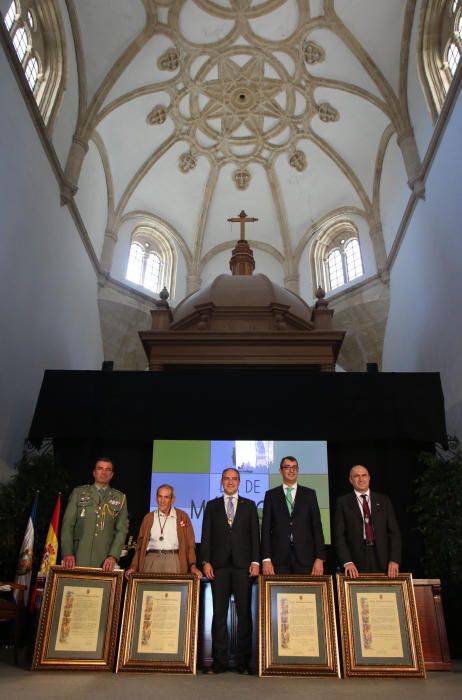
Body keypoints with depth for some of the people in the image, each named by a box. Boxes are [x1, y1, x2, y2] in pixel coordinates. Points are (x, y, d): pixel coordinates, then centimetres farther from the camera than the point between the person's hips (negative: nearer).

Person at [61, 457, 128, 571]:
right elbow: (67, 524, 4)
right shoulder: (78, 492, 9)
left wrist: (113, 556, -9)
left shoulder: (120, 498, 9)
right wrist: (67, 553, -6)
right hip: (78, 558, 0)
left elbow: (121, 530, 3)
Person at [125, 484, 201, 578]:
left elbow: (190, 544, 4)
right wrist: (134, 567, 2)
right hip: (152, 561, 2)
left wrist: (193, 566, -9)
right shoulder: (149, 518, 12)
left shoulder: (182, 516, 6)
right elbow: (140, 544, 13)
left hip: (174, 561, -1)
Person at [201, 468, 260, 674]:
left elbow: (255, 535, 6)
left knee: (244, 612, 1)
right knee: (219, 612, 2)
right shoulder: (212, 506, 11)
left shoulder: (249, 505, 10)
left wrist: (255, 561, -3)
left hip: (243, 564, 0)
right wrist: (206, 561, -3)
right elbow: (206, 535, 6)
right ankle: (219, 660, 10)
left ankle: (243, 661, 9)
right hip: (219, 564, 0)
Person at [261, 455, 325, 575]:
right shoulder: (271, 495, 7)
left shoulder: (309, 494, 8)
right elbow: (266, 528, 3)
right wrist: (266, 559, -5)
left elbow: (317, 526, 4)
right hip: (279, 558, 0)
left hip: (305, 557, 0)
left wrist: (320, 558, -3)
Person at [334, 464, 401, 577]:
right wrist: (347, 562, -12)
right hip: (356, 562, -1)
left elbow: (394, 532, 7)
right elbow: (339, 535, -1)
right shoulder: (343, 502, 3)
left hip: (382, 560, 2)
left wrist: (394, 560, -5)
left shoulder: (384, 500, 9)